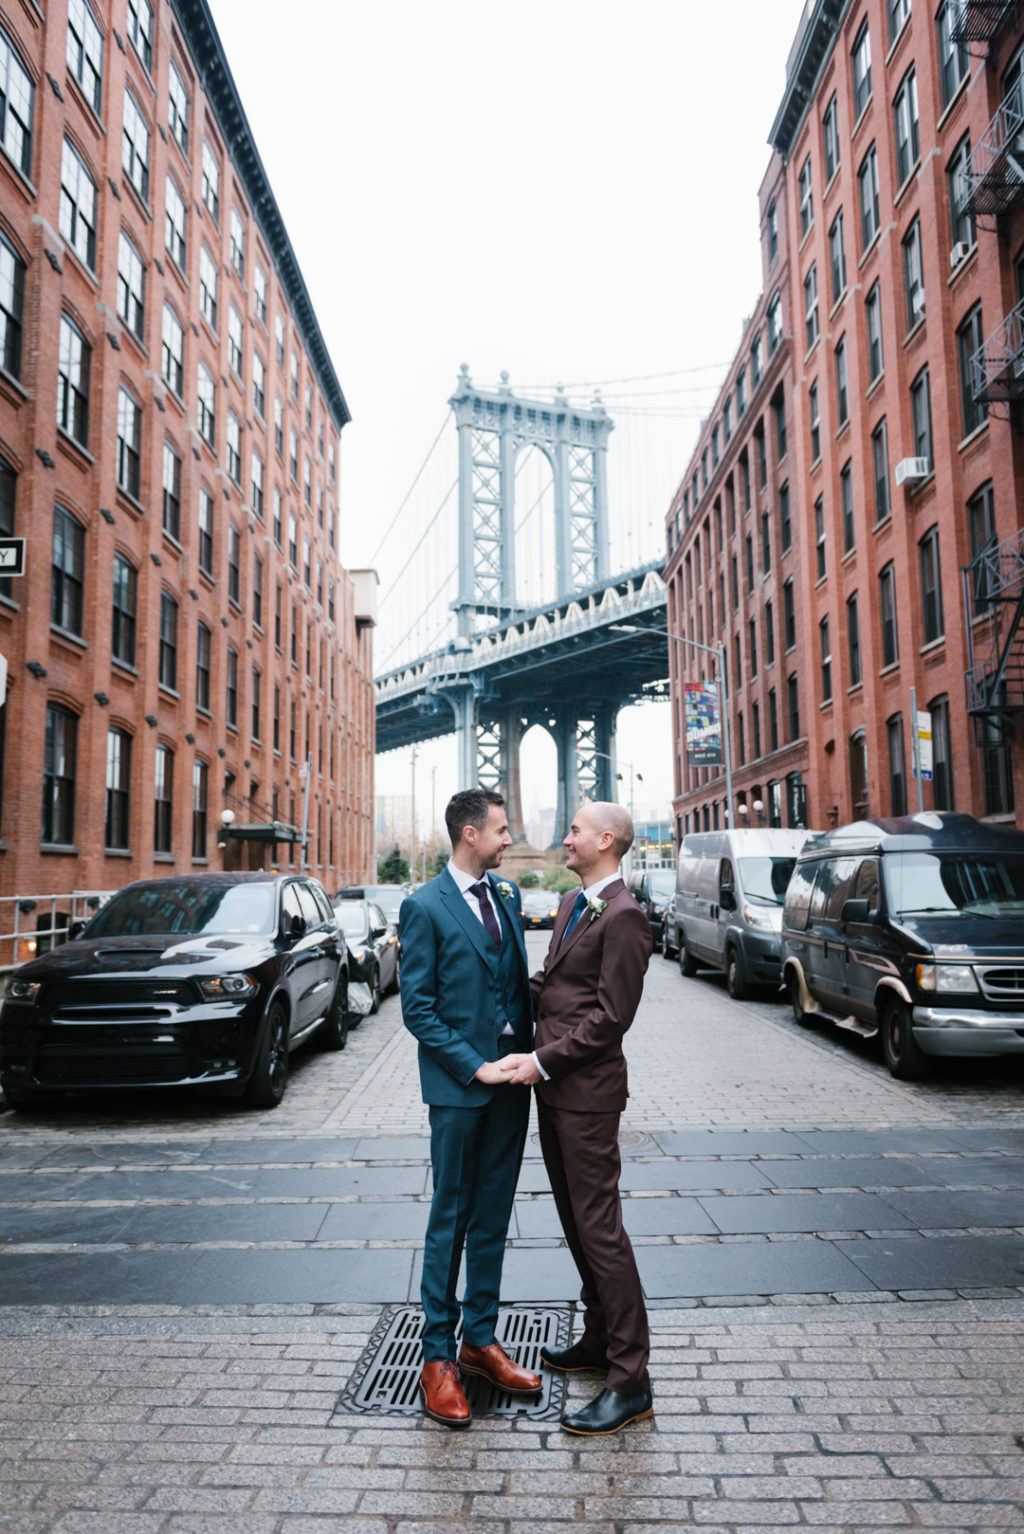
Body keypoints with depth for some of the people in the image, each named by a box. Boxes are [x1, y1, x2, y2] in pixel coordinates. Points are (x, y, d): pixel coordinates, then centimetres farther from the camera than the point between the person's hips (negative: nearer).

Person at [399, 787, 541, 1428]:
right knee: (450, 1220, 6)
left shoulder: (507, 895, 9)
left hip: (511, 1077, 6)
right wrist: (473, 1067, -16)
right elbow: (418, 1009, -12)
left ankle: (481, 1340, 29)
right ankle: (438, 1357, 19)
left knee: (493, 1218, 15)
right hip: (458, 1085, -6)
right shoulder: (424, 907, -11)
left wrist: (528, 1052, 3)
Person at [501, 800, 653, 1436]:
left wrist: (543, 1061, -17)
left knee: (599, 1227, -3)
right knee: (576, 1219, 19)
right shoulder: (573, 902, 12)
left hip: (587, 1091, -9)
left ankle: (630, 1380, 8)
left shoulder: (624, 917, -18)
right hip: (553, 1084, 10)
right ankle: (599, 1339, 34)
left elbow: (612, 1016, -20)